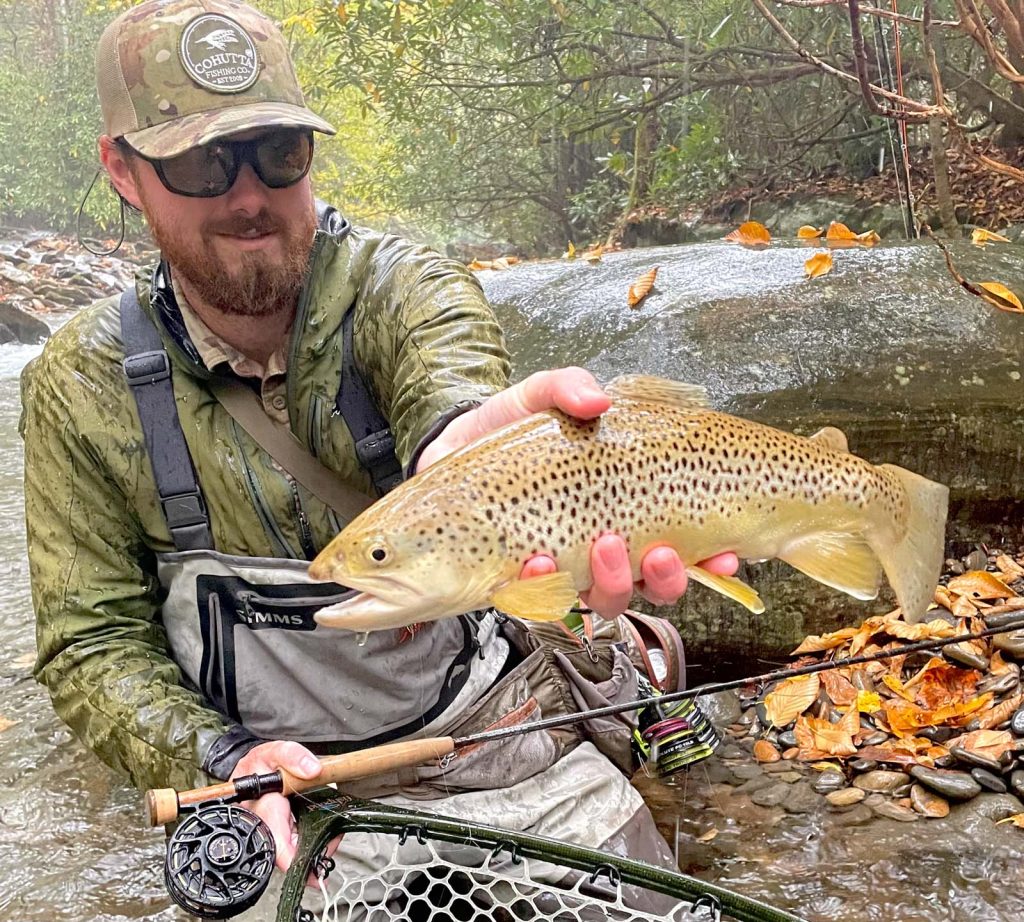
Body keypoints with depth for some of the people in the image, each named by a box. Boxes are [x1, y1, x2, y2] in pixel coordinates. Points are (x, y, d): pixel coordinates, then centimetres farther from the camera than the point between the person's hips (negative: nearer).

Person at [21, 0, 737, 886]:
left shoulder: (405, 287, -12)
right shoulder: (82, 387, -7)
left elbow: (445, 378, -35)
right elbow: (93, 641, -3)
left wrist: (461, 442, -60)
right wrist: (222, 762, -20)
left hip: (498, 734, -1)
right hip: (288, 783, 1)